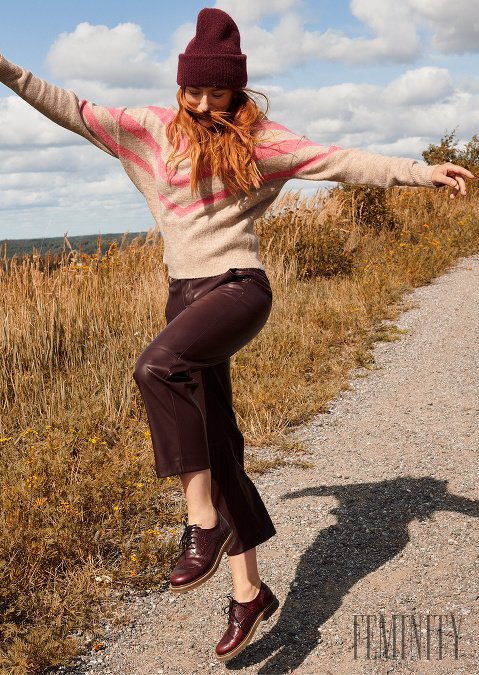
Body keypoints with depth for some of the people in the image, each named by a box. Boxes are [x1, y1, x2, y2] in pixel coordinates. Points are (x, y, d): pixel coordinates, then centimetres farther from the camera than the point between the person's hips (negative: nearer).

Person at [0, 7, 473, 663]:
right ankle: (249, 591, 17)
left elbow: (340, 161, -4)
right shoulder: (153, 128, 10)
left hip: (239, 288, -4)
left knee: (158, 367, -33)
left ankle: (203, 522, -21)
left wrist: (422, 171, -12)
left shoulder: (256, 137, 1)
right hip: (186, 294, 5)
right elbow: (76, 111, 13)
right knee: (217, 447, 5)